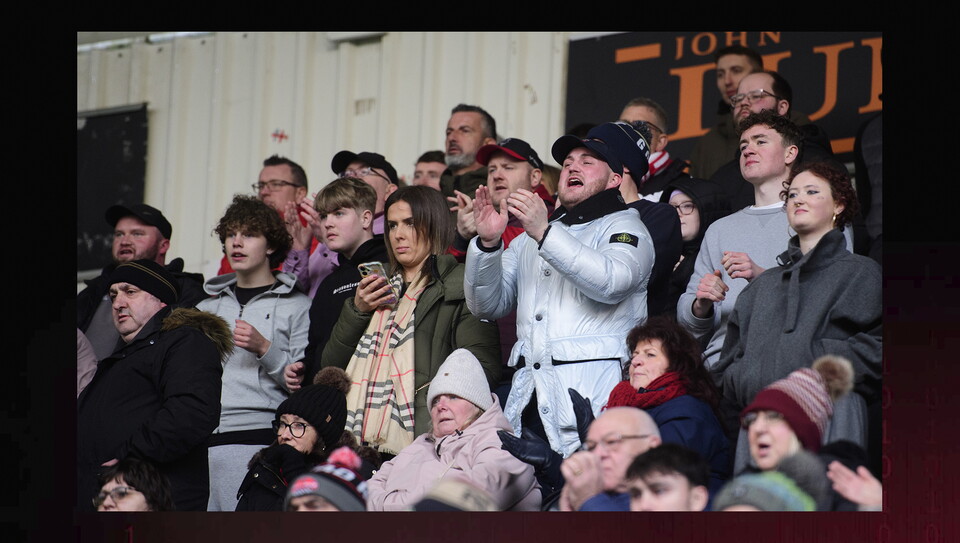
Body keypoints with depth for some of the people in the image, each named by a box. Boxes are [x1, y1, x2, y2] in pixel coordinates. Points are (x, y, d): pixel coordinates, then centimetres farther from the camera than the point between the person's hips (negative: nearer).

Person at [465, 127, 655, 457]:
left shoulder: (623, 226, 11)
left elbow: (612, 282, -11)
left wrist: (546, 233, -16)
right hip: (527, 391, 5)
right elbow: (488, 305, 19)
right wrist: (487, 243, 2)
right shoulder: (528, 239, 28)